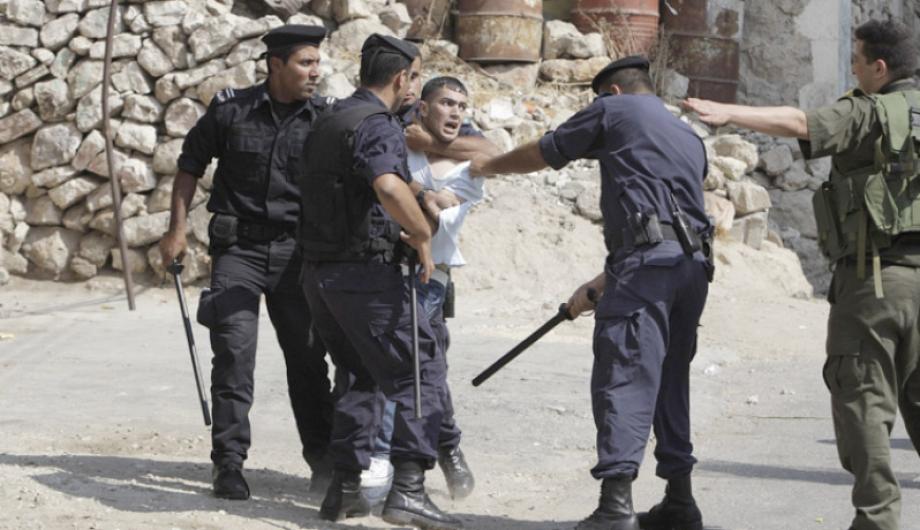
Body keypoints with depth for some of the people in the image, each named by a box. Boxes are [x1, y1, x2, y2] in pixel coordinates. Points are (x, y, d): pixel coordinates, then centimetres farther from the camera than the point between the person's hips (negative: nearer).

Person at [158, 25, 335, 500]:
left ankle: (323, 460, 17)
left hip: (295, 251, 2)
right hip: (238, 247, -2)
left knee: (308, 356, 5)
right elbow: (191, 164, 7)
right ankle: (229, 464, -3)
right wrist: (177, 228, 3)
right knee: (234, 353, -8)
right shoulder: (231, 110, -4)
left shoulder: (325, 117, -2)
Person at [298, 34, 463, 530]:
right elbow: (389, 187, -35)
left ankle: (345, 488, 16)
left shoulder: (328, 121, 15)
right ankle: (407, 488, -13)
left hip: (319, 270, 9)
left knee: (357, 374, 19)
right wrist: (422, 234, -19)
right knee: (421, 370, -4)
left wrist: (395, 231, 27)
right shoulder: (378, 126, -14)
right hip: (364, 272, -9)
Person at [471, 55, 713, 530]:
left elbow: (541, 154, 18)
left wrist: (490, 165, 38)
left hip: (646, 260, -7)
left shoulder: (615, 109, 9)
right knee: (670, 382, 16)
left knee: (622, 379, -11)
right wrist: (600, 286, 33)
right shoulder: (689, 139, 28)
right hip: (693, 263, 7)